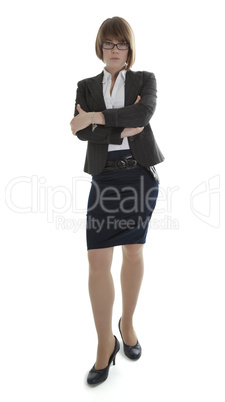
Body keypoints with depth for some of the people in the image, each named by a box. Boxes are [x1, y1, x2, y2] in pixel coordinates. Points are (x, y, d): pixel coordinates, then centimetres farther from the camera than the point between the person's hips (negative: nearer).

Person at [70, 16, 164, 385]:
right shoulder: (87, 86, 14)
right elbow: (80, 130, -3)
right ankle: (106, 343, 15)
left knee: (134, 254, 9)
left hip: (141, 174, 0)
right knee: (98, 263, -4)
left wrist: (96, 117, -14)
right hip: (104, 177, 1)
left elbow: (145, 111, -14)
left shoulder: (145, 79, 10)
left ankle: (128, 323, 32)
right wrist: (121, 130, -13)